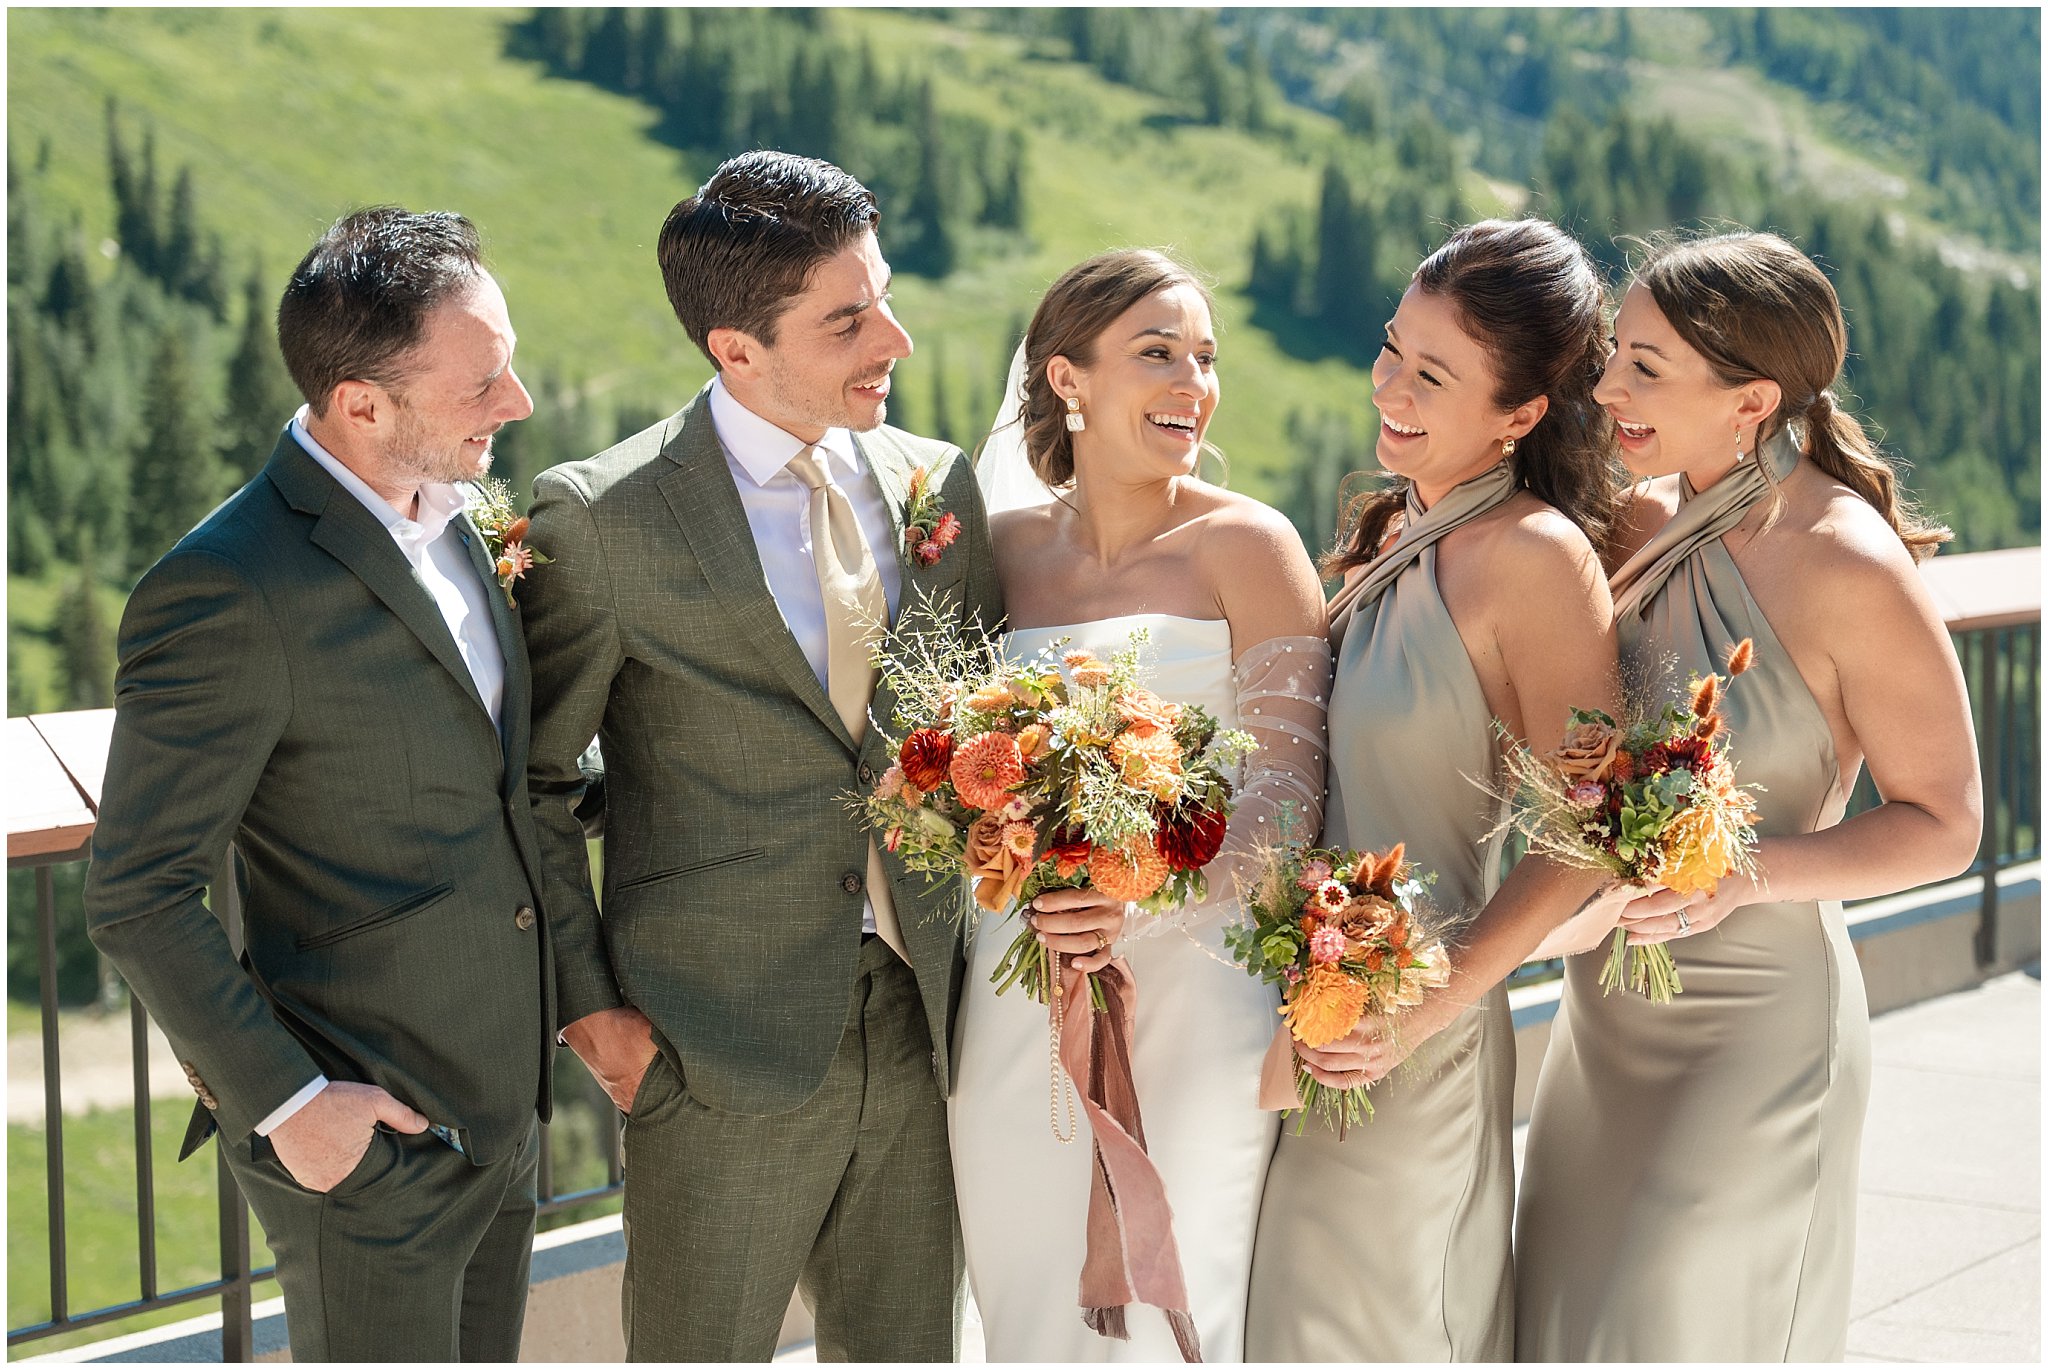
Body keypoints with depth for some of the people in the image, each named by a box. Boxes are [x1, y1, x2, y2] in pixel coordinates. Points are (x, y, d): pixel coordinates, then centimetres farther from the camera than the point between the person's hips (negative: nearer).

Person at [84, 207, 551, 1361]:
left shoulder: (448, 516, 3)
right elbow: (138, 897, -18)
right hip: (367, 1139, -8)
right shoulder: (228, 594, -23)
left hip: (502, 1103, 8)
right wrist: (282, 1102, -17)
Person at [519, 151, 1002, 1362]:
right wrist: (587, 1002, -7)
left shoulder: (936, 485, 4)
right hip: (725, 1047, -4)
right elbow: (534, 781, -2)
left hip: (921, 1023, 5)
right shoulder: (599, 520, -11)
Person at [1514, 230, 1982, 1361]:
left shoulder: (1850, 568, -18)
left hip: (1753, 1025, -7)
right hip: (1606, 1013, 7)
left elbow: (1941, 824, -11)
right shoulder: (1638, 522, 0)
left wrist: (1748, 873, -23)